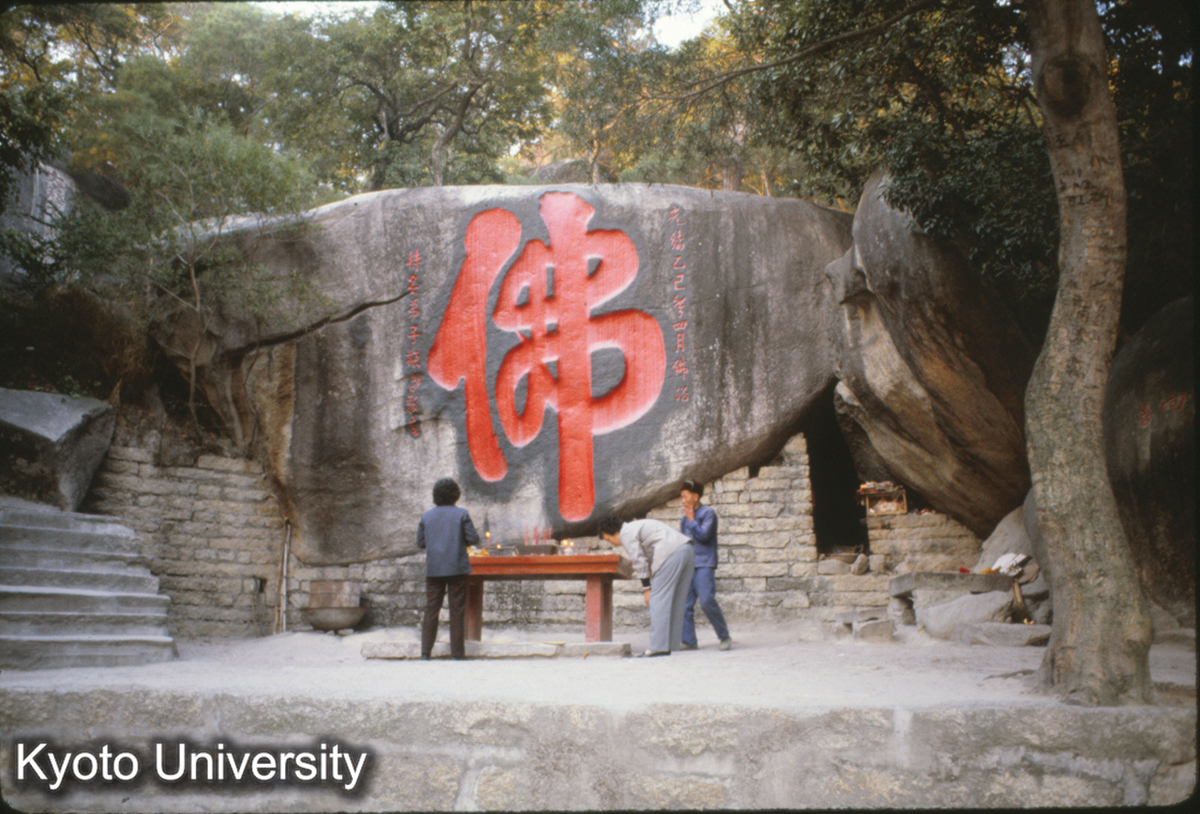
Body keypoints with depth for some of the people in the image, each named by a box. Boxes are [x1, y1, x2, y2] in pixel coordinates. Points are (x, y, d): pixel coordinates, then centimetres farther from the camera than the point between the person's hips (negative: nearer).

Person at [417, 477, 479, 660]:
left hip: (433, 569, 2)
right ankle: (457, 653, 5)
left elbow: (420, 542, 9)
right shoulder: (461, 514, -4)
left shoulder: (426, 516, 4)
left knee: (431, 609, 7)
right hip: (457, 568, -2)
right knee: (457, 610, 3)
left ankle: (425, 651, 3)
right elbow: (473, 538, -5)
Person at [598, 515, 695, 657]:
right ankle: (673, 643, 13)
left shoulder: (626, 534, 1)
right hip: (686, 549, 10)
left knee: (659, 600, -7)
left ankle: (659, 646, -10)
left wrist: (647, 588, -1)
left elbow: (639, 561, -5)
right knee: (676, 601, 11)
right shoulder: (637, 526, 30)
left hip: (671, 553, -10)